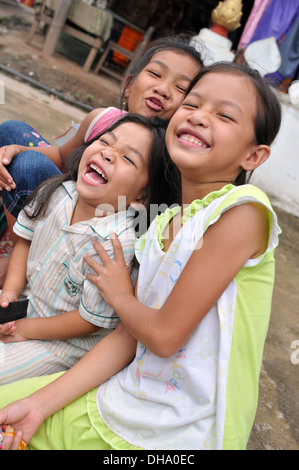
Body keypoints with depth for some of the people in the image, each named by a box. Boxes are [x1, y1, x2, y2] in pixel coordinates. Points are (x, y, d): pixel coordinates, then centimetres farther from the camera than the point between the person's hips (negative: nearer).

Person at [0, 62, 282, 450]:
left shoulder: (243, 210, -22)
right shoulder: (161, 225, 1)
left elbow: (163, 335, -21)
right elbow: (128, 335, 1)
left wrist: (119, 295, -1)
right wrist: (39, 403, -4)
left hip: (181, 436, -6)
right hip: (126, 401, 6)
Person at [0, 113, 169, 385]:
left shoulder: (115, 241, -34)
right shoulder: (60, 191, -13)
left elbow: (93, 321, -25)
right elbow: (26, 239, 5)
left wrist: (26, 329, -14)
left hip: (65, 342, -6)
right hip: (29, 300, 6)